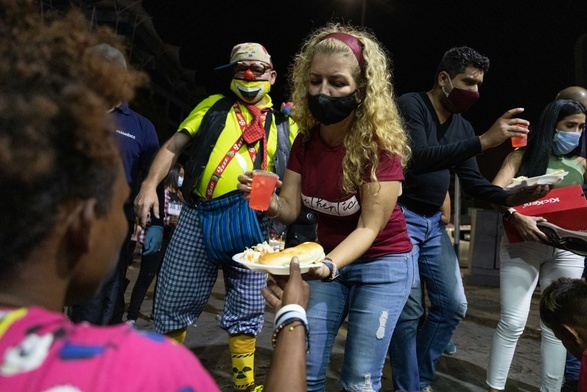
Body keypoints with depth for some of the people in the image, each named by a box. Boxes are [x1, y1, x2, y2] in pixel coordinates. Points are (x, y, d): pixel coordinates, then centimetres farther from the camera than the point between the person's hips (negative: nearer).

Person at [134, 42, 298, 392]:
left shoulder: (285, 124, 16)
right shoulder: (213, 107, 13)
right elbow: (173, 147, 9)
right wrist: (151, 185, -6)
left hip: (253, 223, 1)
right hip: (200, 217, 0)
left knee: (247, 310, 9)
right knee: (175, 300, 6)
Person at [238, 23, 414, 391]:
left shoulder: (380, 145, -23)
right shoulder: (306, 140, -6)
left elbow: (369, 227, -24)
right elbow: (290, 208, -7)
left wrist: (329, 266, -42)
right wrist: (269, 200, -31)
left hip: (381, 264, -4)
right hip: (329, 258, 5)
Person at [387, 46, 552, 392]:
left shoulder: (462, 127, 10)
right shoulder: (411, 105, -12)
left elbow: (473, 183, 8)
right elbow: (418, 158, -29)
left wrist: (511, 197, -11)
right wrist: (484, 141, -32)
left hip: (433, 222, 8)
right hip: (401, 217, -7)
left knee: (453, 305, 7)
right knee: (409, 310, -5)